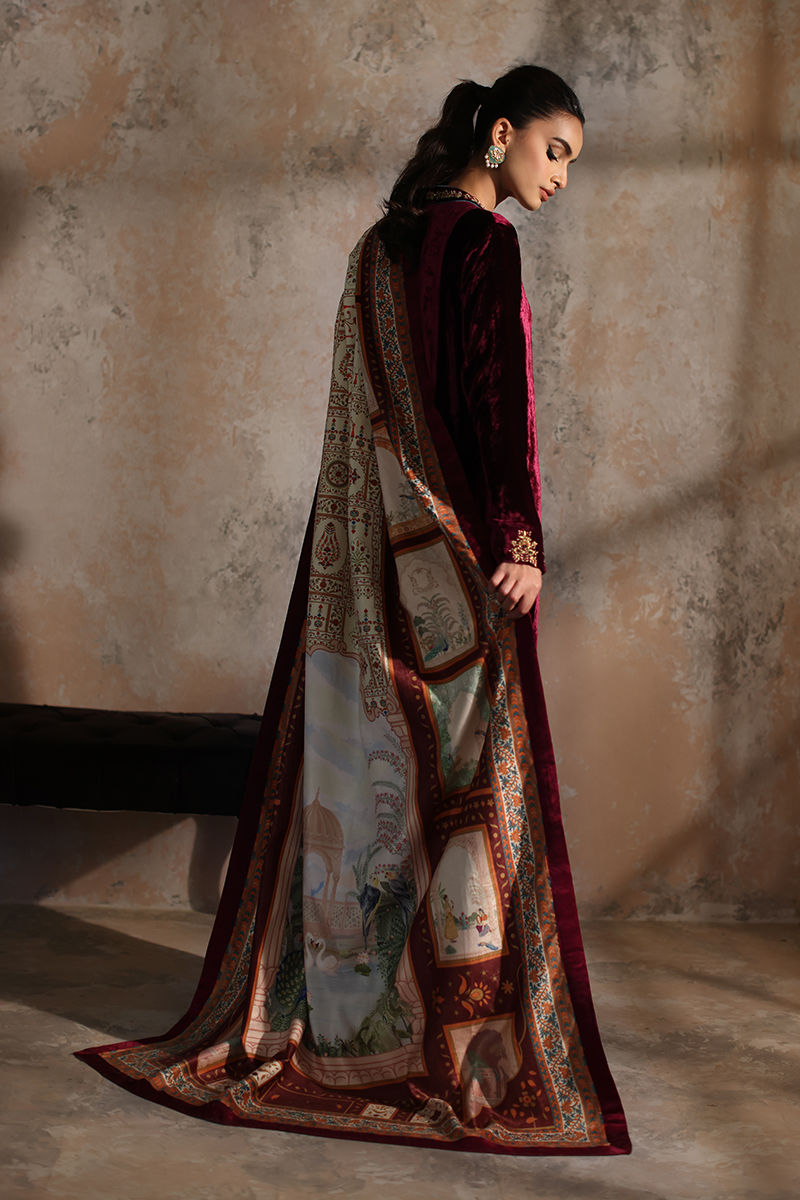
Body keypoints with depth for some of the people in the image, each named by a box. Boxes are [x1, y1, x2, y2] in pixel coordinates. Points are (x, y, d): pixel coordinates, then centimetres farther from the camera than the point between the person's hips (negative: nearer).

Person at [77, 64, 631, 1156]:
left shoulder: (382, 244, 15)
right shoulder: (483, 241, -10)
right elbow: (498, 397, -17)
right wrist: (518, 538, -18)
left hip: (363, 554, 8)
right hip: (451, 557, -8)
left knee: (362, 775, 13)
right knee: (465, 784, -3)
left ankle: (328, 1011, 22)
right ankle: (453, 1051, 1)